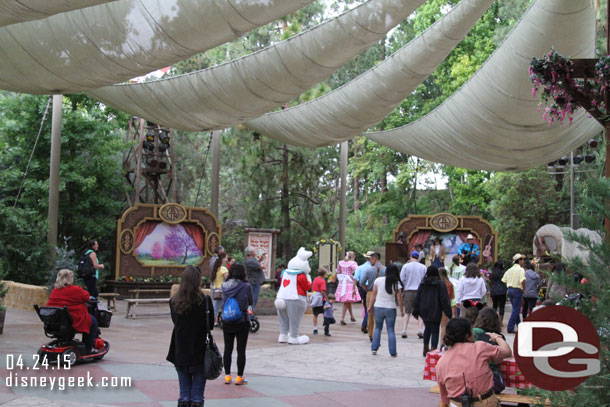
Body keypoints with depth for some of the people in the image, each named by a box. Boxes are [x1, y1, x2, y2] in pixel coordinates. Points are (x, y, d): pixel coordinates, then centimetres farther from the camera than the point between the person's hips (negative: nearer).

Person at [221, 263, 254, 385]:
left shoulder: (224, 286, -4)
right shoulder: (246, 286, -13)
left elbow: (224, 300, 9)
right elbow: (251, 302, 0)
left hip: (227, 322, 3)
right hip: (242, 322, -3)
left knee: (228, 349, 12)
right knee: (241, 350, 5)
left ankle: (227, 376, 17)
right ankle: (239, 377, 9)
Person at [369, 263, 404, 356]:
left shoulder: (378, 280, -4)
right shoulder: (397, 284, -8)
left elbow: (373, 295, 0)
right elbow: (399, 299, -4)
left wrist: (370, 307, 9)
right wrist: (401, 311, 7)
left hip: (378, 307, 1)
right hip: (391, 309, -1)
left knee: (378, 328, 17)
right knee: (391, 330, 7)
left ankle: (374, 349, 12)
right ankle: (393, 352, 7)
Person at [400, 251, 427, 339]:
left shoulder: (406, 266, 0)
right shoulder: (423, 267, 0)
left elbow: (402, 279, -1)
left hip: (408, 291, 1)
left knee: (407, 312, 8)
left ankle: (404, 330, 3)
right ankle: (420, 329, -7)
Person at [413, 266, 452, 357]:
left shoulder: (422, 284, 4)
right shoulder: (440, 284, -6)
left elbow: (417, 298, 6)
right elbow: (444, 300, -8)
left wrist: (416, 311, 12)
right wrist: (448, 312, -5)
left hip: (424, 311, 4)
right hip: (435, 312, -4)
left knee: (427, 328, 21)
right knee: (435, 331, -1)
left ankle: (426, 349, 24)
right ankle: (433, 350, -11)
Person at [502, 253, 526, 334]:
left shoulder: (510, 270, 11)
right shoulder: (521, 270, -10)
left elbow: (504, 280, 11)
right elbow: (522, 281, -23)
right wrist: (524, 289, -9)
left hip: (510, 290, 7)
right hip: (517, 290, -7)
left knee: (515, 309, 19)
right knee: (516, 309, -3)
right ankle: (510, 328, -7)